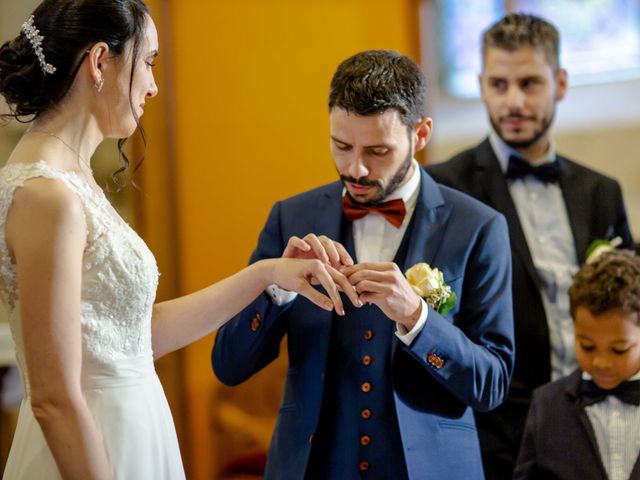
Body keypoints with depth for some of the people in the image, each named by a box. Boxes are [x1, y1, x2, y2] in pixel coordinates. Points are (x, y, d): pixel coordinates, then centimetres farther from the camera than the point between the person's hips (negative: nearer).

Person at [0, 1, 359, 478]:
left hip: (129, 435, 9)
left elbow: (141, 335, 11)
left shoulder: (72, 178, 8)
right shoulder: (48, 196, -20)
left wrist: (267, 273, 12)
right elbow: (55, 401, -21)